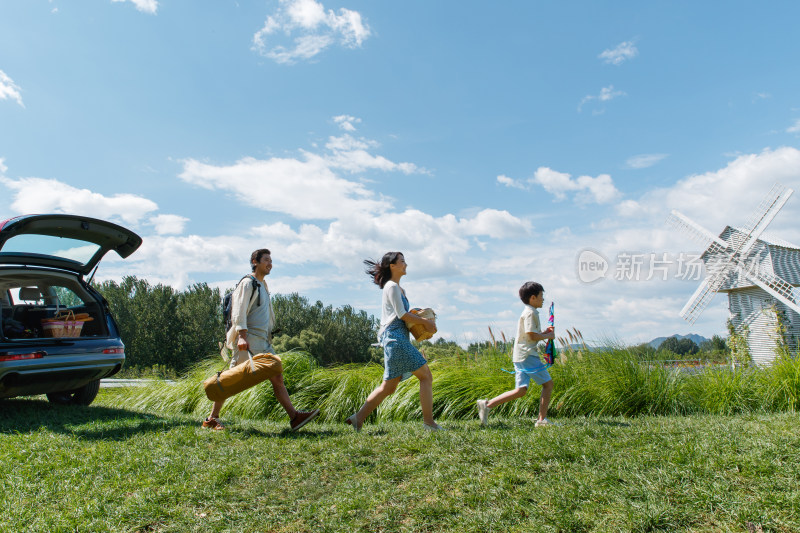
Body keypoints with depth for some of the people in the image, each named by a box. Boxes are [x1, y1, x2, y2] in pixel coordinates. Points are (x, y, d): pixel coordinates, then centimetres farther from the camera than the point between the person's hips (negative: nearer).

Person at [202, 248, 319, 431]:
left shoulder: (263, 286, 24)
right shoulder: (247, 283, -4)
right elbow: (239, 312, -14)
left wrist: (270, 336, 23)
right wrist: (242, 336, -25)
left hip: (263, 342, 9)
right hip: (248, 341, -9)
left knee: (277, 376, 0)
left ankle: (294, 416, -4)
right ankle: (211, 419, 7)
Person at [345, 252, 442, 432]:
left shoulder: (397, 288, 23)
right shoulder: (392, 286, -6)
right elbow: (401, 314, -13)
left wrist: (422, 321, 11)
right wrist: (425, 322, -5)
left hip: (399, 338, 10)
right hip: (395, 337, -10)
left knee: (388, 387, 10)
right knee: (426, 376, -7)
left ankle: (358, 417, 11)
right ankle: (428, 421, -4)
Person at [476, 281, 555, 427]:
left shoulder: (527, 312, 21)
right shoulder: (530, 313, -10)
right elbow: (533, 336, -16)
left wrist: (544, 332, 15)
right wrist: (548, 336, -1)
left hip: (520, 357, 10)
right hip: (528, 355, -10)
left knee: (520, 390, 5)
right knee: (548, 383, -1)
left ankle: (487, 404, -1)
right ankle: (542, 420, 2)